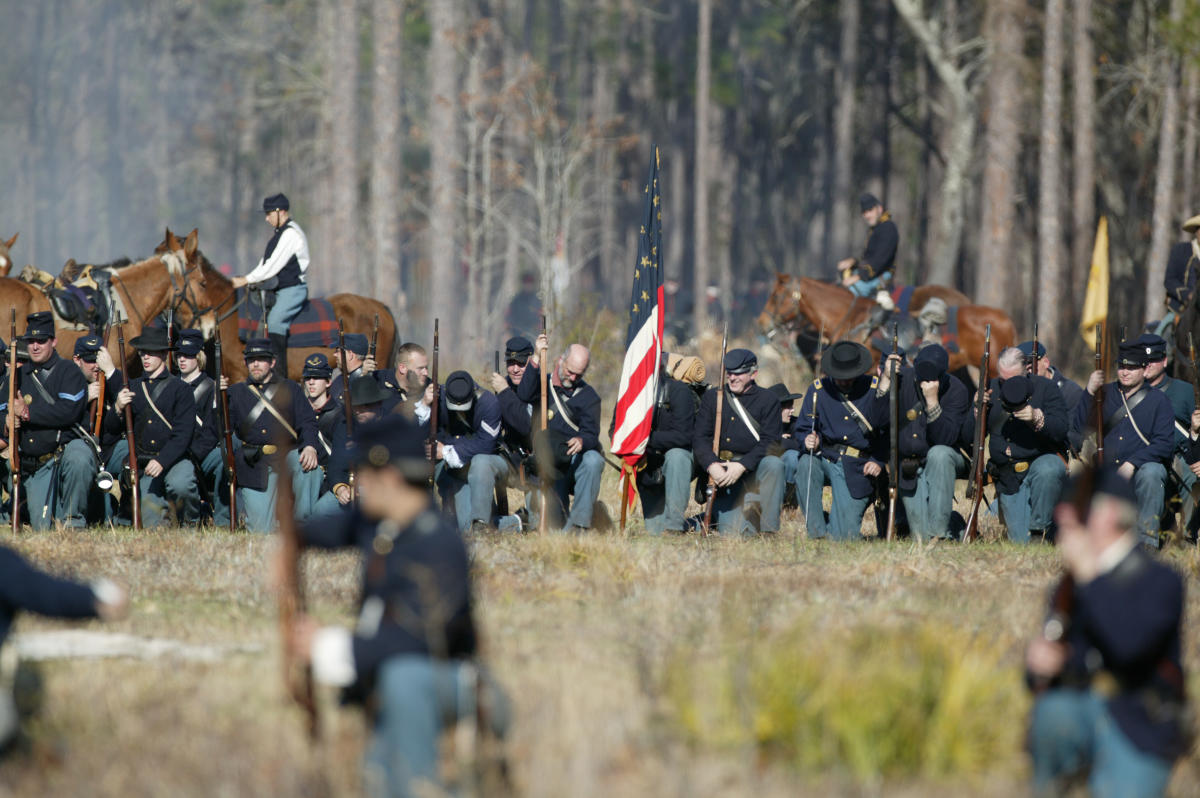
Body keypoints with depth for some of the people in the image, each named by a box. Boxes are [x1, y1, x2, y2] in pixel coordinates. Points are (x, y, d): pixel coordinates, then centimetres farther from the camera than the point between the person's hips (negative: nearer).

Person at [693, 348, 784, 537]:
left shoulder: (767, 400, 3)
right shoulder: (711, 397, 11)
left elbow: (770, 442, -7)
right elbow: (699, 437, 4)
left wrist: (741, 465, -22)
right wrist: (711, 465, -16)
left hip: (752, 469, -1)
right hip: (720, 470, 1)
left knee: (774, 464, -37)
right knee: (731, 532, -17)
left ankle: (768, 529, -28)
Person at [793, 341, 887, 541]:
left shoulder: (875, 390, 0)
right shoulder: (818, 390, 2)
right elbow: (801, 428, 5)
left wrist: (879, 462, -6)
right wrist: (808, 439, -19)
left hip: (857, 469, -1)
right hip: (825, 459, 1)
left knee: (845, 535, -14)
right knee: (805, 464, -36)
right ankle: (816, 533, -22)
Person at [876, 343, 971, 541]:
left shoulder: (956, 390, -16)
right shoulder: (902, 380, -9)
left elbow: (945, 439, -26)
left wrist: (932, 402, -34)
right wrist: (885, 380, -26)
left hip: (944, 463, -1)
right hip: (908, 464, 1)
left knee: (939, 454, -36)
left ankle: (939, 533, -32)